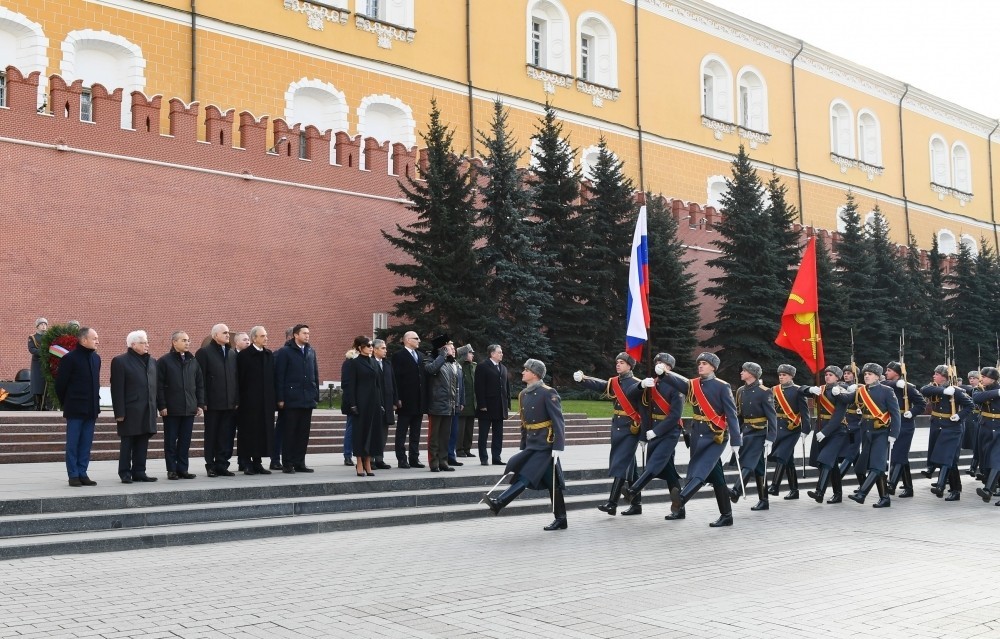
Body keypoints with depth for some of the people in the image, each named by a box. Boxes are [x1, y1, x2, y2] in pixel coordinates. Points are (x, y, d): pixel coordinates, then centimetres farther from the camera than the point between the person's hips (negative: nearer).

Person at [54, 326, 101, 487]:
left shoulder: (96, 358, 10)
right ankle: (73, 475, 6)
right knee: (73, 444, 1)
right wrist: (66, 404, 2)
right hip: (75, 410, -6)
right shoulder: (70, 358, -9)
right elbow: (60, 384, -5)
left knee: (86, 444, 8)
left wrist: (95, 403, 12)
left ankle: (82, 474, 14)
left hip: (91, 409, 6)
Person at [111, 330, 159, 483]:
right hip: (130, 411, -6)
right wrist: (119, 412, -13)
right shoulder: (120, 361, -4)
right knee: (127, 444, 1)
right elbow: (117, 389, -9)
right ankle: (125, 473, 8)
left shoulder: (152, 361, 15)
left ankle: (139, 472, 14)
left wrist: (155, 408, 9)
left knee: (142, 444, 8)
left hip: (147, 411, 6)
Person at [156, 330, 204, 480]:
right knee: (170, 441, 4)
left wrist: (200, 404, 7)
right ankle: (172, 470, 10)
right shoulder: (164, 361, -3)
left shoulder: (193, 361, 11)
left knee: (185, 440, 6)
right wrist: (162, 406, -11)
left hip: (189, 408, 4)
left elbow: (200, 384, 13)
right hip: (171, 409, -4)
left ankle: (182, 469, 13)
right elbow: (159, 385, -6)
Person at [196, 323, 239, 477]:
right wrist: (203, 401, -12)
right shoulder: (204, 352, -2)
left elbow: (236, 378, 13)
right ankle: (211, 466, 12)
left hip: (230, 404, 5)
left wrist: (237, 400, 6)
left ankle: (222, 465, 11)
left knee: (227, 436, 4)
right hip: (213, 404, -5)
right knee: (211, 436, 5)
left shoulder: (232, 354, 14)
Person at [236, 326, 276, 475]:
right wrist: (239, 399, -10)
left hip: (266, 401, 5)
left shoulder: (269, 355, 11)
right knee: (249, 431, -1)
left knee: (264, 431, 6)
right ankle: (247, 464, 5)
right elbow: (239, 378, -6)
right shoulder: (244, 355, -4)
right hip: (249, 401, -5)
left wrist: (274, 398, 7)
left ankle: (257, 462, 13)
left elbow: (272, 378, 12)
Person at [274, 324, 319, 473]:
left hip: (308, 399, 5)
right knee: (290, 432, 1)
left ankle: (299, 462, 13)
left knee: (304, 433, 7)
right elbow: (279, 376, -6)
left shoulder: (311, 352, 13)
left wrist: (316, 396, 10)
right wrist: (280, 398, -10)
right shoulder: (285, 352, -3)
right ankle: (288, 463, 7)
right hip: (292, 399, -5)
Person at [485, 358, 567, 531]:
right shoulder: (523, 395, 12)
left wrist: (558, 446, -19)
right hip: (531, 444, 8)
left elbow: (558, 421, -14)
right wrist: (523, 447, 17)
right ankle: (561, 520, 13)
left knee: (526, 476, -13)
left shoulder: (548, 393, -11)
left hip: (545, 445, -8)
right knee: (551, 483, 9)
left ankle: (499, 503, -19)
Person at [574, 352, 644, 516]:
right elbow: (597, 384, -4)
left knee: (620, 464, -11)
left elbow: (643, 410, -15)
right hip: (617, 427, 7)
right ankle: (636, 504, 19)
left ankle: (612, 504, -13)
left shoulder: (637, 384, -8)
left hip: (631, 429, -7)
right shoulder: (613, 382, 10)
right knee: (630, 467, 12)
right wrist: (582, 379, -21)